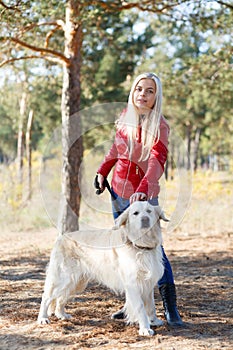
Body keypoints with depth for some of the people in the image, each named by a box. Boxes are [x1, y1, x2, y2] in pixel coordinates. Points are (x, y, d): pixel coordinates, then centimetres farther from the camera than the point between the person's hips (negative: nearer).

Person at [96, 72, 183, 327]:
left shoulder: (159, 126, -14)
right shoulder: (126, 115, 3)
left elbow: (157, 161, -29)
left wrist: (143, 189, -44)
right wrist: (103, 171, 15)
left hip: (143, 194, -6)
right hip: (118, 191, 6)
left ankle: (171, 309, -6)